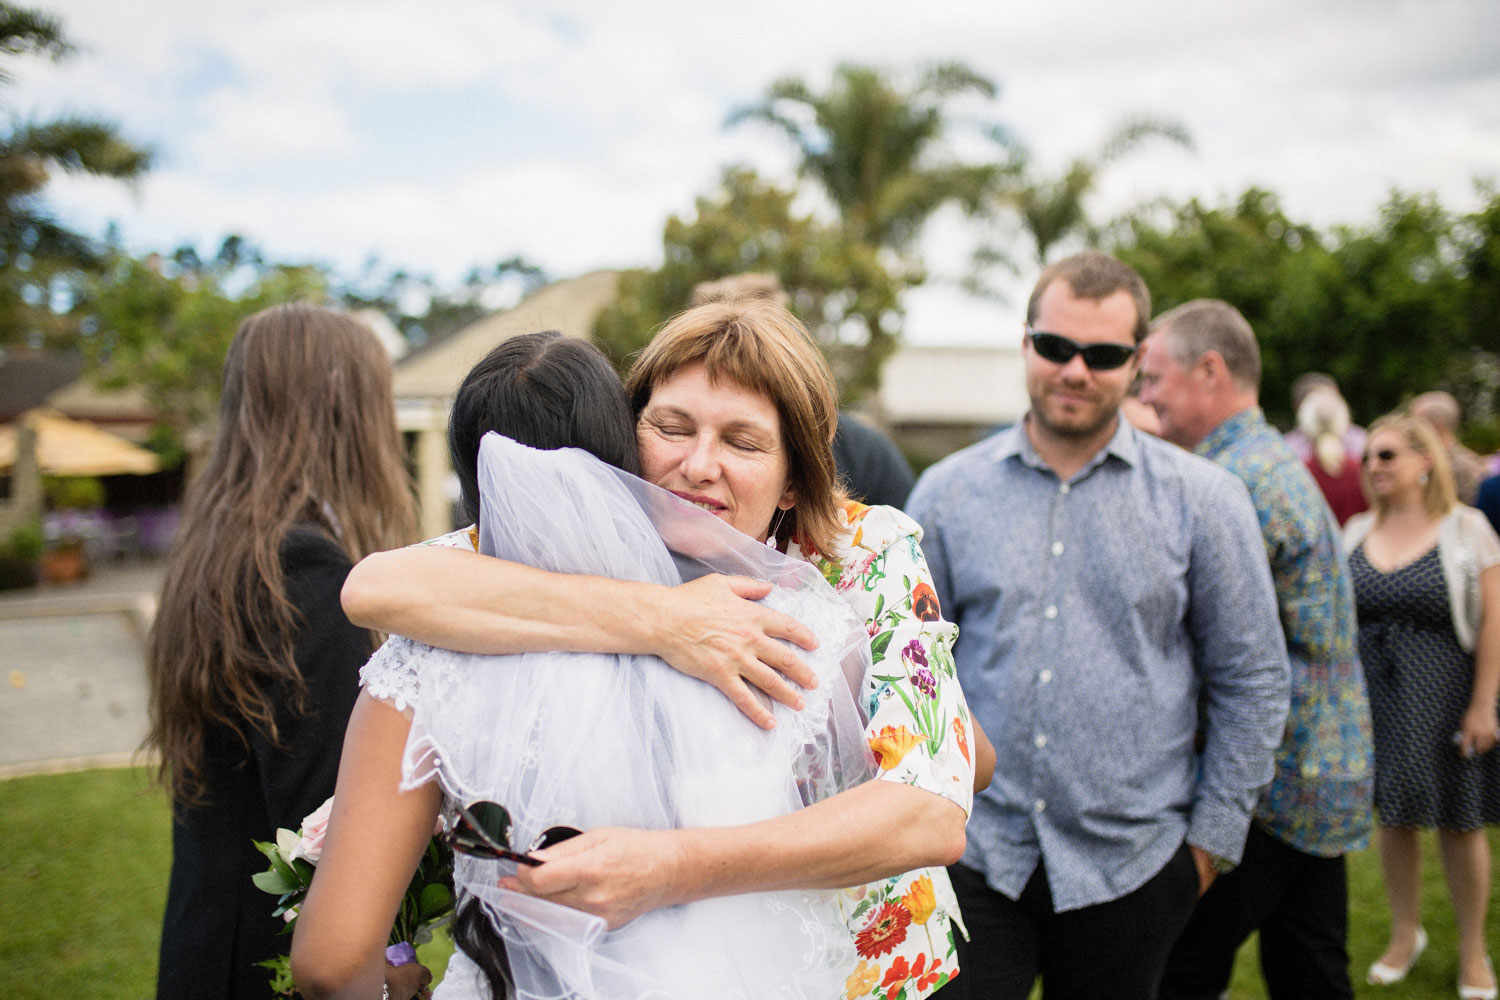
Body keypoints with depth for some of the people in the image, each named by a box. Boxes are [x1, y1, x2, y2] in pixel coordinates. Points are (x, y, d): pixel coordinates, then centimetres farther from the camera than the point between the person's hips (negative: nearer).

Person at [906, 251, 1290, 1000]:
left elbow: (1252, 679, 3)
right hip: (973, 854, 0)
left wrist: (1212, 837, 3)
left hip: (1130, 865, 0)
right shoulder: (948, 492, 1)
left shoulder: (1203, 501, -1)